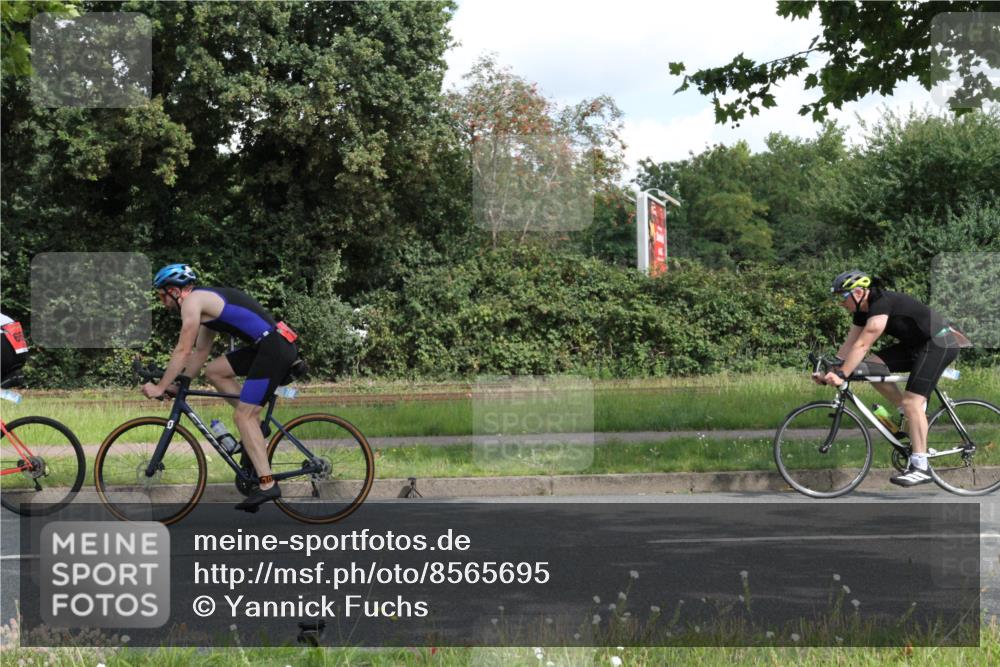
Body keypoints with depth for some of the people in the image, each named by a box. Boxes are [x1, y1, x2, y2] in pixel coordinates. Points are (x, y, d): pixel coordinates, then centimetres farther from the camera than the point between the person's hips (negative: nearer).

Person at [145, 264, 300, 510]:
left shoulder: (192, 300, -5)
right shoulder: (206, 302, 23)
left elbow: (183, 351, -7)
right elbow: (200, 352, 28)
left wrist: (160, 387, 0)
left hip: (274, 348, -9)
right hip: (269, 345, 9)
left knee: (243, 416, -7)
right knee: (214, 372, 16)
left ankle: (267, 485, -9)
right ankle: (255, 425, 15)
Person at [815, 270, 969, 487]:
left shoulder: (882, 304, -25)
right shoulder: (862, 310, 3)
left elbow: (862, 345, -32)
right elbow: (849, 345, 4)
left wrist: (841, 375, -35)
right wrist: (830, 372, -5)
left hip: (940, 344, -9)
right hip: (915, 345, 9)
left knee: (912, 401, -18)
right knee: (870, 366, -5)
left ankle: (920, 468, -18)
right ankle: (913, 415, 6)